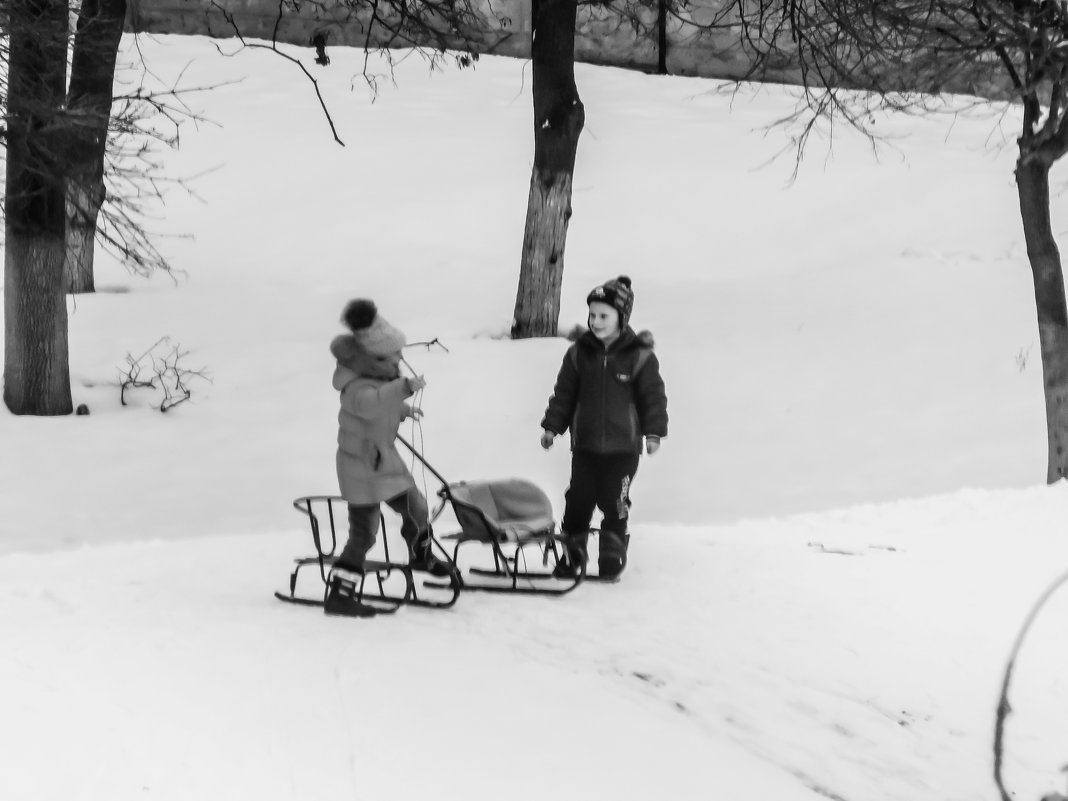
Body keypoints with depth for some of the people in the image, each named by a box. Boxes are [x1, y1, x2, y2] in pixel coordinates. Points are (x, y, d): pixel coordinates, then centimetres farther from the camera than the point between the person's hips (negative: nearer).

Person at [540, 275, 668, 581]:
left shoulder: (640, 355, -5)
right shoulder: (579, 352, 4)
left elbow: (654, 396, -1)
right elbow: (563, 393, 10)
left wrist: (654, 432, -6)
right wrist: (552, 426, 9)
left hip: (622, 446, -3)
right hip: (584, 444, 3)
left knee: (615, 505, 2)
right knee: (578, 501, 4)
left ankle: (612, 559, 13)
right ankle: (572, 557, 17)